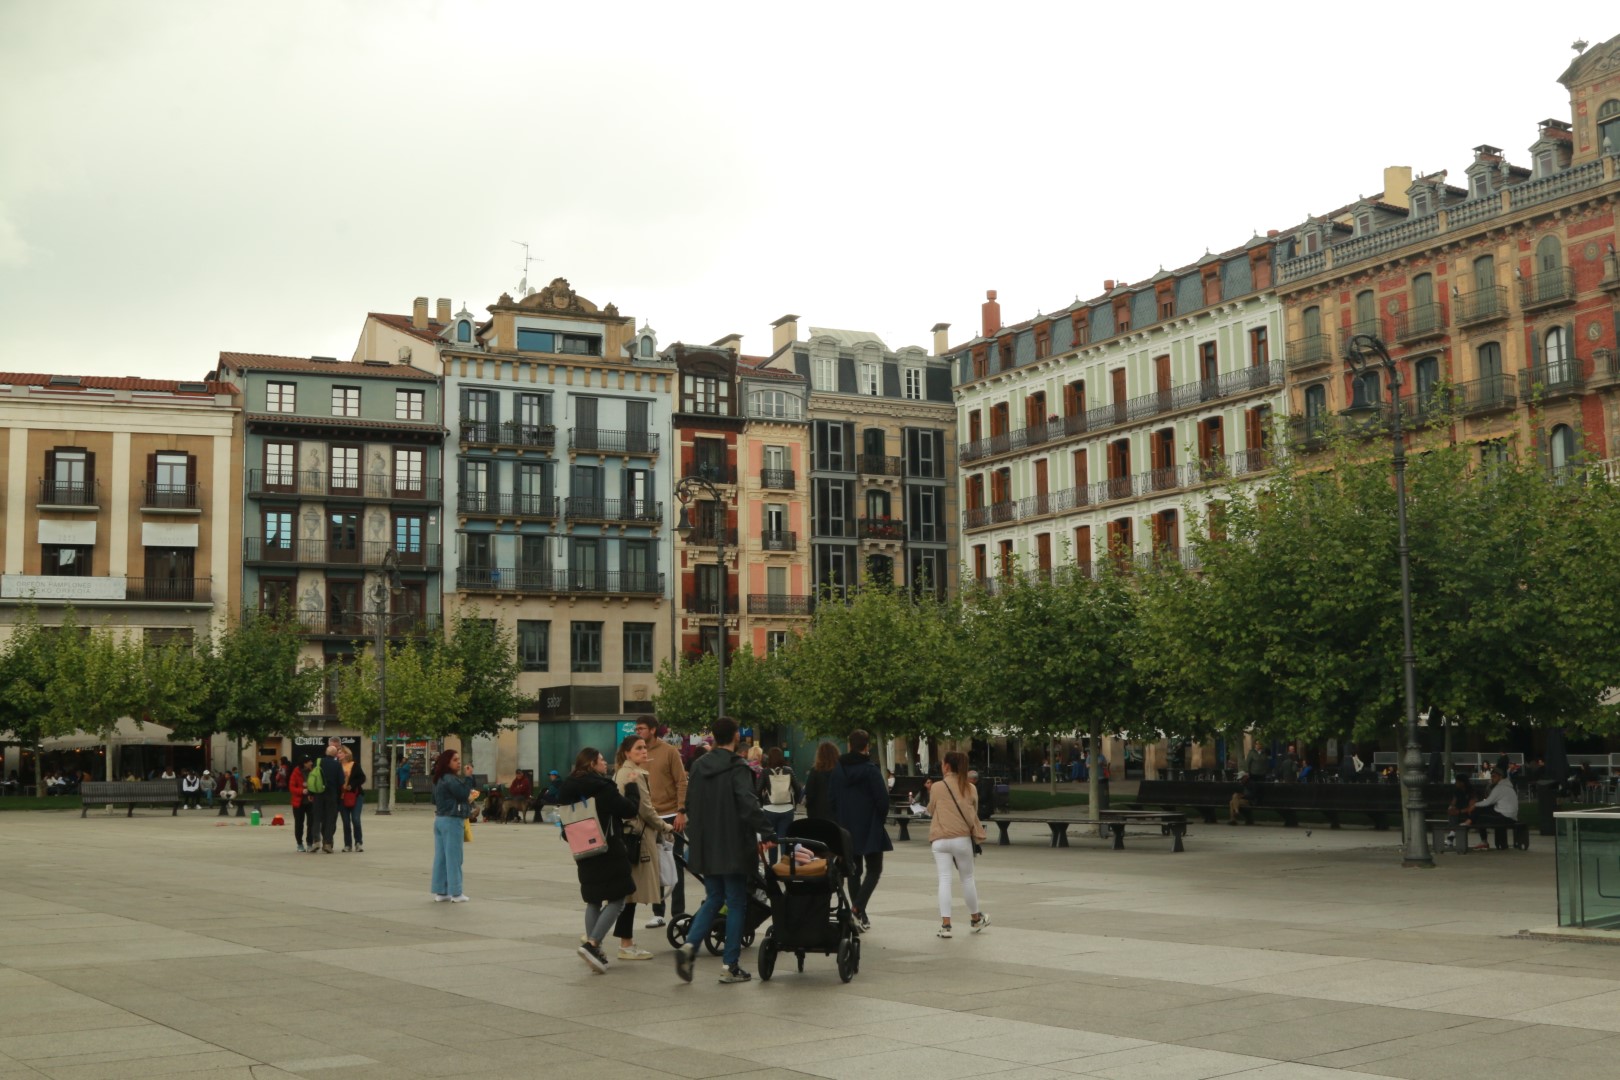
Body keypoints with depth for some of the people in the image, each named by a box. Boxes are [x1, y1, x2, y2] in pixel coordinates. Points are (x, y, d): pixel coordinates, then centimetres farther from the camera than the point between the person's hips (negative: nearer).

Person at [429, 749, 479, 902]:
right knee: (453, 857, -3)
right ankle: (455, 893, 1)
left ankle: (440, 892, 13)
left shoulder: (439, 780, 12)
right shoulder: (450, 780, -16)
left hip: (440, 820, 9)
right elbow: (464, 794, -20)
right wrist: (468, 777, -13)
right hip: (452, 821, -9)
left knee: (440, 857, 10)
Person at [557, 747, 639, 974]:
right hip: (609, 852, -7)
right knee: (617, 899, -2)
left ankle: (593, 948, 13)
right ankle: (592, 944, -14)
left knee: (593, 900, 16)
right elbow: (629, 810, -12)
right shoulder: (602, 788, -16)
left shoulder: (570, 789, 6)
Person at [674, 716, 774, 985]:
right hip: (732, 847, -6)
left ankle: (689, 946, -1)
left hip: (705, 847, 6)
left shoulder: (698, 766, 7)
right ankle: (730, 967, 6)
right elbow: (749, 805, -26)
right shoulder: (737, 769, -14)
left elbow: (690, 803, 16)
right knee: (736, 903, 4)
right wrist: (767, 833, -28)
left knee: (713, 898, 18)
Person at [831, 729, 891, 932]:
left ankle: (860, 915, 15)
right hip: (870, 829, -5)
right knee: (874, 870, 4)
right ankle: (858, 908, -16)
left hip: (846, 828, 5)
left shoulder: (838, 771, 2)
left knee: (854, 870, 14)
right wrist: (880, 818, 4)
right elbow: (883, 800, -14)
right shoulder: (870, 770, -14)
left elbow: (832, 799, 5)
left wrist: (840, 822, 13)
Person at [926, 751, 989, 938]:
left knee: (944, 880, -2)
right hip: (962, 838, 2)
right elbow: (973, 813, 12)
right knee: (967, 878, 16)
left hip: (940, 840, -2)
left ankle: (945, 924, -9)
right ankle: (975, 919, 30)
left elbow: (931, 812, 7)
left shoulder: (937, 787, -4)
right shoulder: (970, 789, 4)